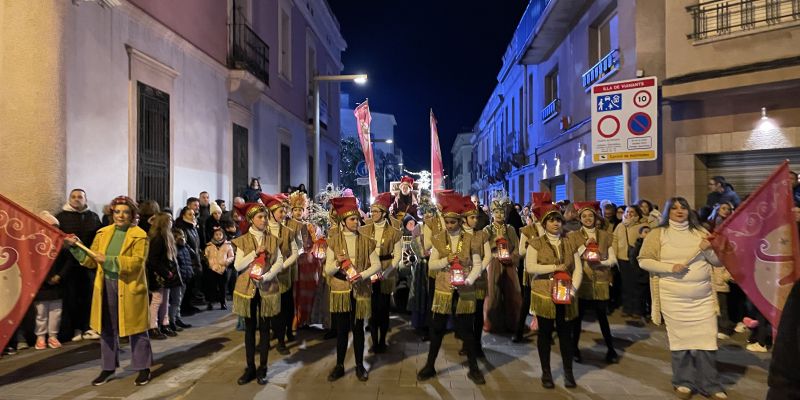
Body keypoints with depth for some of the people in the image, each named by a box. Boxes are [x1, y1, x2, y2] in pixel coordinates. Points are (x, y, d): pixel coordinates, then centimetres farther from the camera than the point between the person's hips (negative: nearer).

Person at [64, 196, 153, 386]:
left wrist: (108, 260, -22)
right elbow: (91, 261, 8)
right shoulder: (103, 233, 8)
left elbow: (136, 262, -19)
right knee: (107, 329, 15)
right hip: (106, 286, 5)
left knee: (136, 329, 4)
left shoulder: (139, 235, -8)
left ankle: (143, 368, 15)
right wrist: (75, 247, -4)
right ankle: (108, 367, 29)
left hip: (129, 288, -5)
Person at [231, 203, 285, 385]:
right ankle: (250, 368, 19)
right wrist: (255, 253, -17)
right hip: (248, 289, 0)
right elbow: (237, 266, -6)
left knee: (264, 329, 6)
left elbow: (279, 263, -3)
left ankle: (262, 369, 16)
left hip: (267, 289, 0)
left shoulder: (273, 240, 4)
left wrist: (266, 276, -18)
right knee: (249, 329, 9)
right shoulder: (242, 240, 1)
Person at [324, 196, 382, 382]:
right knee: (341, 329, 7)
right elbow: (327, 270, -1)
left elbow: (376, 265, -1)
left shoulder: (366, 241, -1)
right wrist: (337, 263, -22)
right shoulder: (333, 241, -1)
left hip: (361, 290, 0)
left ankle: (360, 365, 25)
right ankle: (339, 366, 24)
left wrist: (362, 275, -17)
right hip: (340, 290, 0)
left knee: (358, 328, 9)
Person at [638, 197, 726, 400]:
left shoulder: (700, 232, 9)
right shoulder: (658, 234, 0)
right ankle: (683, 382, 22)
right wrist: (670, 268, -16)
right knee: (680, 339, 6)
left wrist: (708, 250, -10)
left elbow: (718, 261, 10)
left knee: (706, 339, 3)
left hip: (703, 297, 3)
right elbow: (644, 261, -4)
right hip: (673, 298, -2)